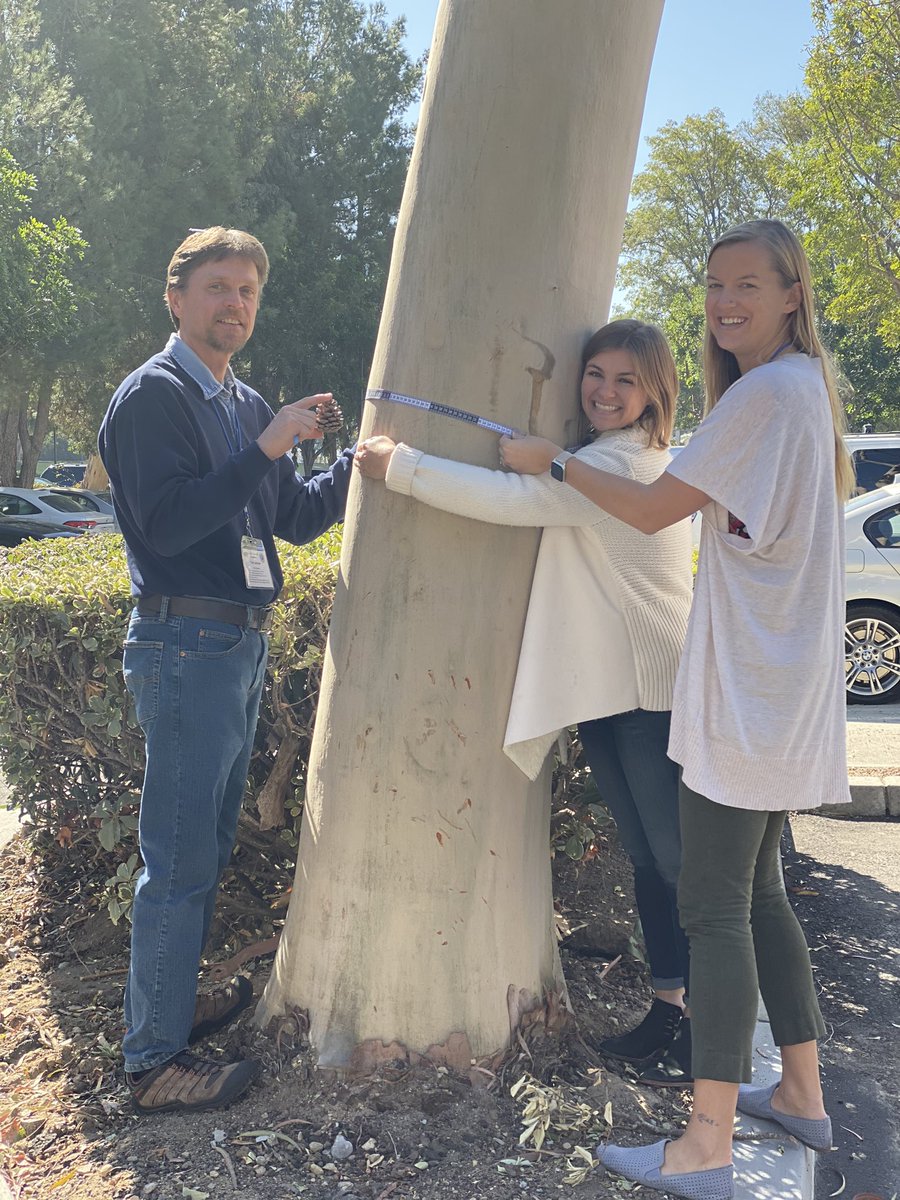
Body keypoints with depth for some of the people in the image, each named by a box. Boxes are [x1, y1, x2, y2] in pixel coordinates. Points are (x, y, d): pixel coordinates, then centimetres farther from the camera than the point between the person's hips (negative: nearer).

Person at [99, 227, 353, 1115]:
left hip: (240, 643, 9)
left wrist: (357, 462, 1)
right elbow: (166, 524, -21)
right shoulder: (153, 395, -9)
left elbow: (295, 519, 16)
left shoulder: (246, 406, 16)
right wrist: (265, 450, -22)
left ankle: (174, 1001, 32)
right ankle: (154, 1060, 6)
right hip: (183, 647, -9)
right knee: (180, 859, -4)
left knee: (209, 846, 17)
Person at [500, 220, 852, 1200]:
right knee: (756, 892, 17)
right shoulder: (807, 385, 17)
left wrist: (550, 460, -2)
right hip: (780, 686, 10)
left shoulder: (765, 392, -14)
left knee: (714, 906, -7)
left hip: (748, 688, -10)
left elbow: (653, 510, -13)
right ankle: (803, 1093, 29)